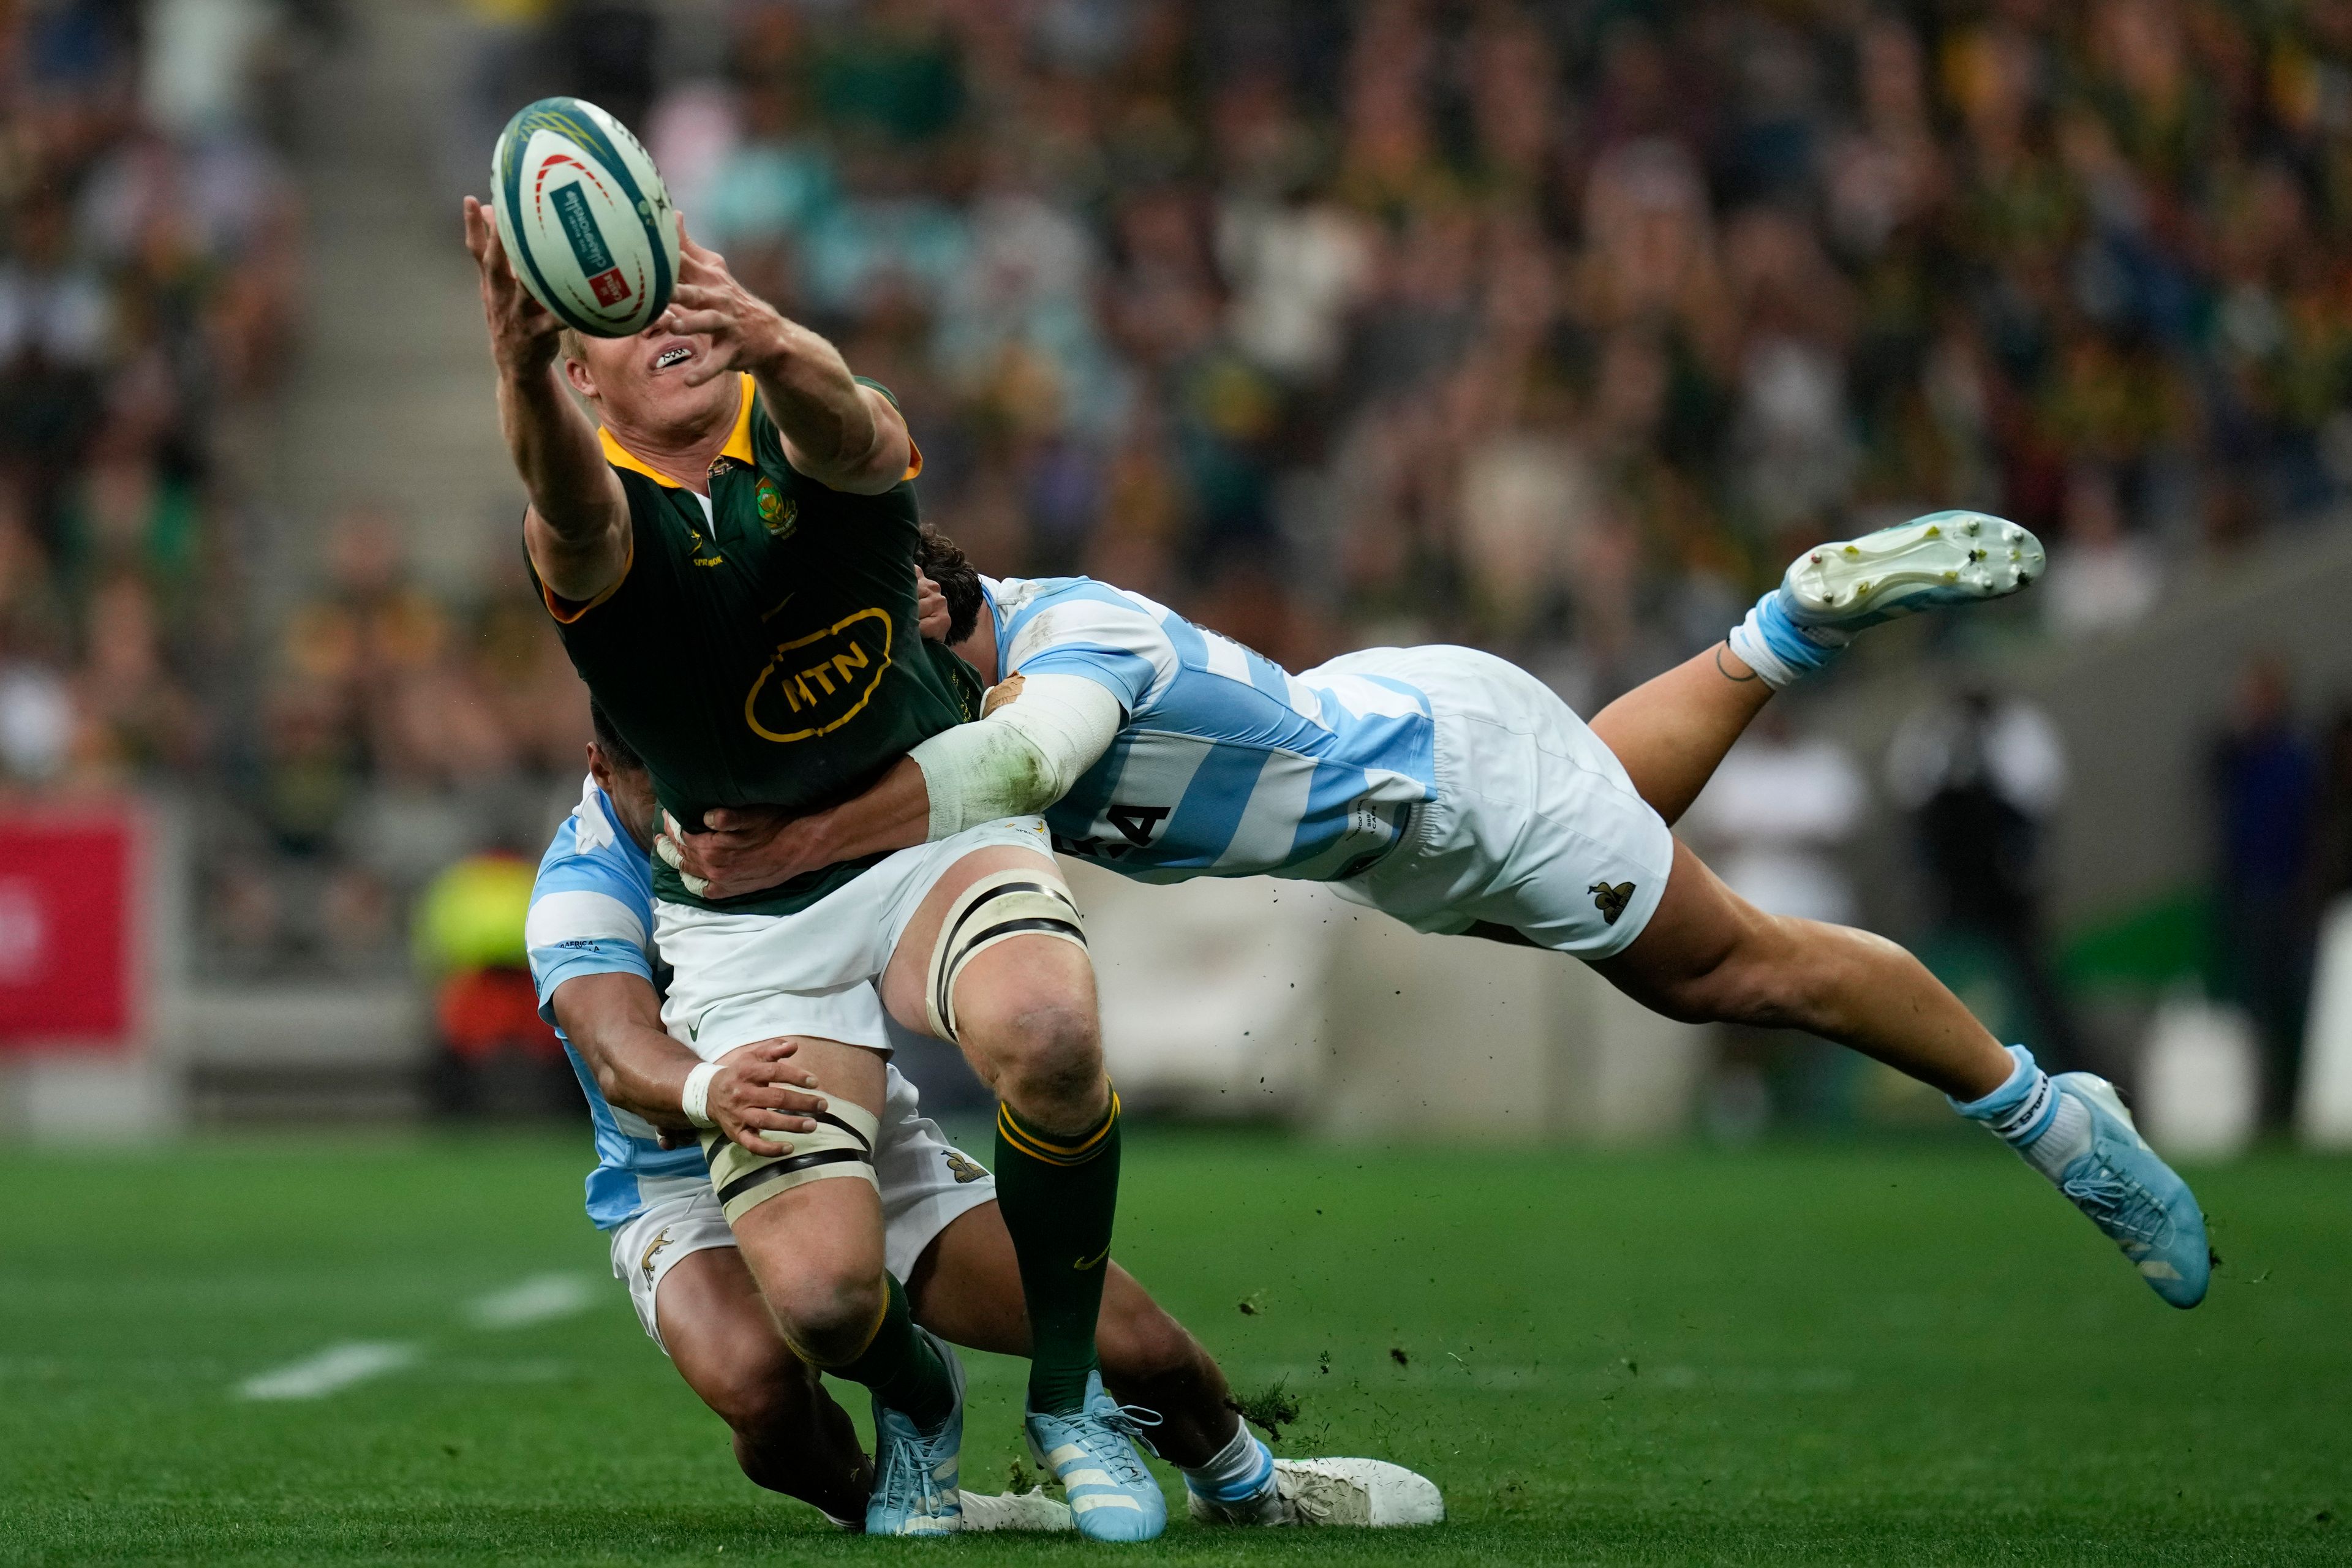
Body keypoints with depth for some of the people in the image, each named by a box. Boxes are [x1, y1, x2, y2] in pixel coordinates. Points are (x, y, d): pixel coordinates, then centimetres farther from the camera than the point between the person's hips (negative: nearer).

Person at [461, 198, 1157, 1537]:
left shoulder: (808, 438, -7)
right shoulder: (593, 524, -10)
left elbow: (844, 434, -34)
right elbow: (572, 506, -38)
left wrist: (769, 341, -59)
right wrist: (521, 368, -61)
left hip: (938, 827, 1)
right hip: (748, 935, 0)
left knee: (1045, 1031, -35)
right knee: (817, 1296, -19)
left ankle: (1069, 1398, -10)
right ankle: (917, 1402, 21)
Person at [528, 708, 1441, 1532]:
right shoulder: (585, 890, -24)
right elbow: (622, 1054, -44)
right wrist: (708, 1091, -67)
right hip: (691, 1191, -5)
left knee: (1143, 1348, -8)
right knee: (757, 1381, -40)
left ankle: (1244, 1487, 28)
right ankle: (864, 1502, -4)